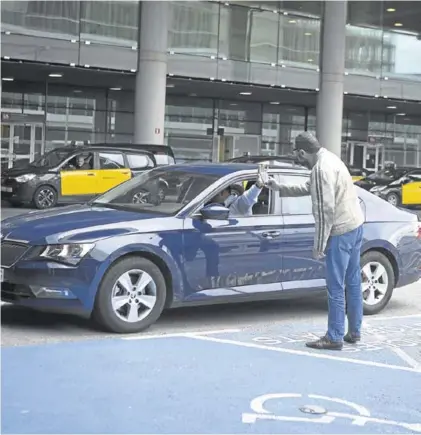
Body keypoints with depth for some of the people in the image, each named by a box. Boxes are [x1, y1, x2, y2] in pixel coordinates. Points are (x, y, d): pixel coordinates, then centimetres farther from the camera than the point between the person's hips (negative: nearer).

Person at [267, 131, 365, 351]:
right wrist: (280, 188, 31)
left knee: (336, 287, -3)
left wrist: (319, 245, -18)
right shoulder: (328, 158, 13)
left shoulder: (322, 168, -19)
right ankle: (354, 332, 24)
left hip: (340, 231, -10)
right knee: (353, 282, 15)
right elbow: (308, 189, 28)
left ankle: (334, 337, 3)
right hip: (354, 225, 10)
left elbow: (325, 210, -23)